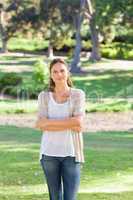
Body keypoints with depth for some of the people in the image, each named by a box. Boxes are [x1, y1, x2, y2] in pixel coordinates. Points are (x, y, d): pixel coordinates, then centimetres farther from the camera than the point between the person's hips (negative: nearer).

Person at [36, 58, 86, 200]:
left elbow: (78, 124, -12)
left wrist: (50, 122, -10)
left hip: (71, 153, -1)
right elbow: (41, 124, -9)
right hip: (49, 153, 1)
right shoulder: (44, 96, 4)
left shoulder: (78, 94, 1)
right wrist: (69, 124, -14)